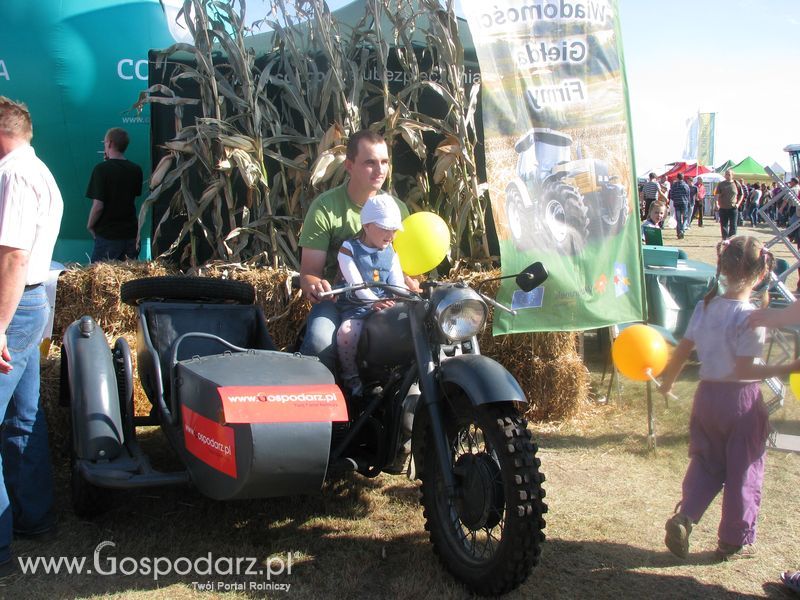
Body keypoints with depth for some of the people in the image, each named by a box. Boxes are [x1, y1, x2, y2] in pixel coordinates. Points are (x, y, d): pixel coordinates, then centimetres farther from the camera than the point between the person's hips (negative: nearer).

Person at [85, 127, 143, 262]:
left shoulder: (102, 169, -13)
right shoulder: (136, 170, 3)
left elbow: (98, 205, -17)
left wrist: (90, 226, 1)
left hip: (107, 236, -5)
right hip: (131, 234, 5)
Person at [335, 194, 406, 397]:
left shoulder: (391, 253, 18)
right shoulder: (348, 250, 0)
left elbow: (398, 285, 6)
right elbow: (356, 284, -15)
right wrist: (374, 302, -33)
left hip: (387, 307, 4)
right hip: (356, 308, -4)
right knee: (347, 332, -36)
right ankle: (351, 378, -10)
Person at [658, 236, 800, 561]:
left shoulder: (705, 306, -1)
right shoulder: (751, 317, -18)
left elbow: (681, 351, 4)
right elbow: (744, 369, -21)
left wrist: (667, 381, 18)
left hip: (707, 394, 5)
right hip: (742, 400, -5)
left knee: (706, 463, 18)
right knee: (744, 471, 10)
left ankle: (684, 516, -1)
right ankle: (735, 541, 21)